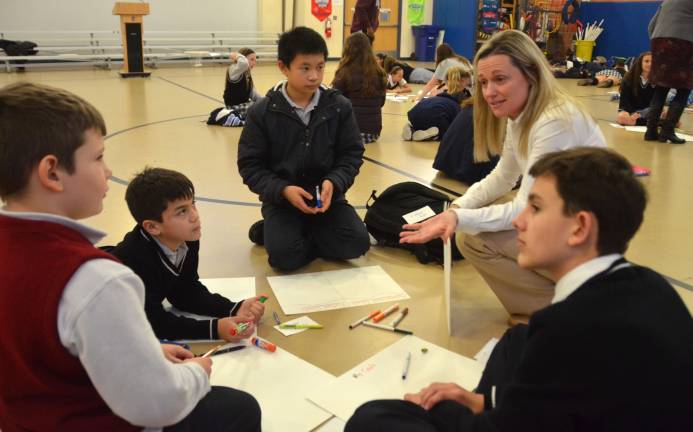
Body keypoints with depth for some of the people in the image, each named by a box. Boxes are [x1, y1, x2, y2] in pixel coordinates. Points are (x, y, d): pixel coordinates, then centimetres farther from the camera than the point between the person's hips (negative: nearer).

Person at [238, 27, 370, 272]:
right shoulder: (262, 112, -7)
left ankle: (303, 234, 6)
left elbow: (352, 155, 1)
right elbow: (250, 165, -6)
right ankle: (274, 231, 8)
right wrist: (283, 190, -22)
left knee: (357, 243, -18)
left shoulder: (339, 106, -3)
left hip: (327, 195, 3)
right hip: (281, 198, -2)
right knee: (284, 256, -26)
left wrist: (333, 183, -19)